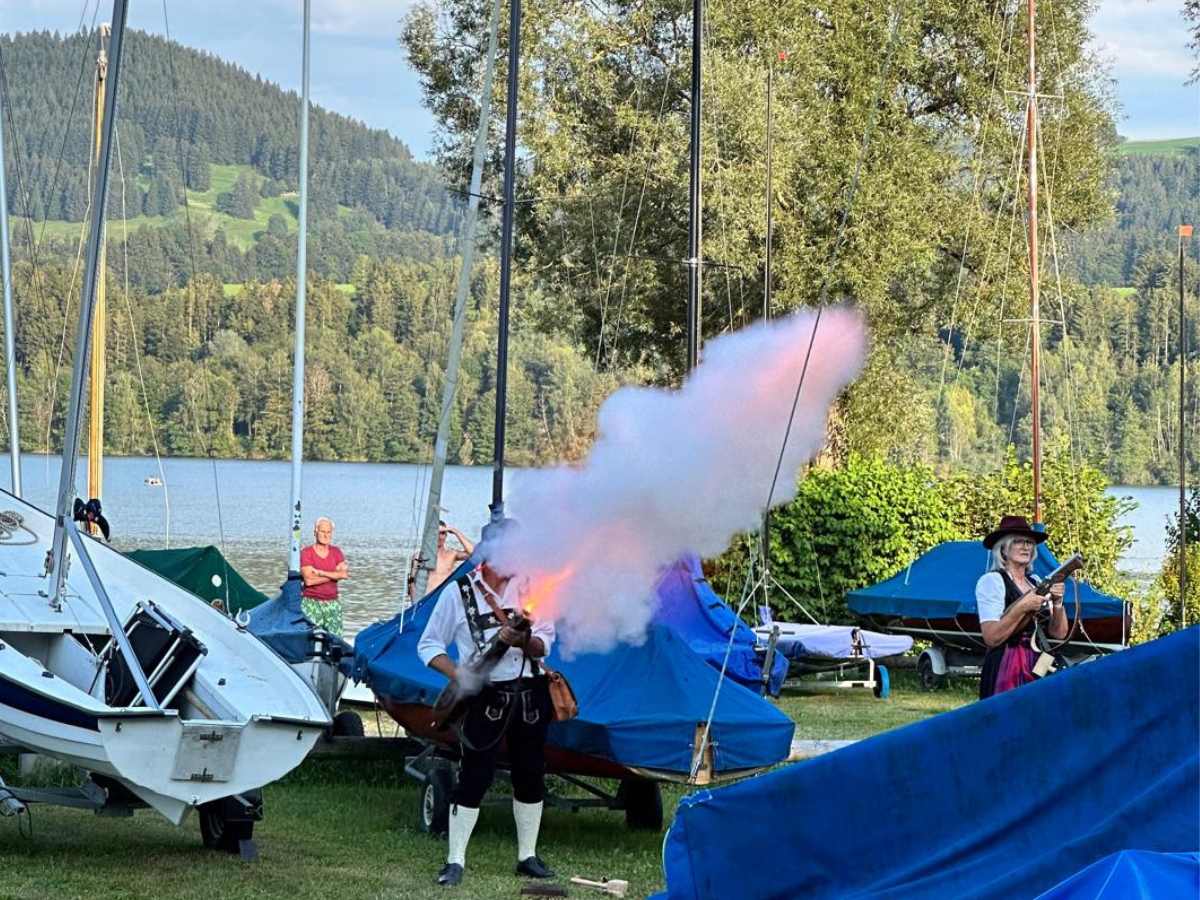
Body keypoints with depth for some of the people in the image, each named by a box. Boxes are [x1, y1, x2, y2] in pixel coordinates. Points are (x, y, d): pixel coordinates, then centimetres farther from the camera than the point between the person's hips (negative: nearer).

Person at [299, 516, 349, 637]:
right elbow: (309, 580, -14)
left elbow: (345, 573, -5)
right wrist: (334, 575, -9)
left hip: (332, 603, 4)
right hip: (311, 602, -4)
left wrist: (320, 573, -13)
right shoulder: (306, 553, -3)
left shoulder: (336, 552, 11)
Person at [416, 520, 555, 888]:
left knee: (531, 775, 9)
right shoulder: (459, 592, -2)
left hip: (530, 693, 3)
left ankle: (527, 856, 21)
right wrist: (459, 675, -13)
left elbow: (544, 645, 1)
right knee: (474, 776, -7)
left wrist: (523, 642, -22)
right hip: (485, 696, -3)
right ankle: (455, 861, -1)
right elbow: (429, 646, 3)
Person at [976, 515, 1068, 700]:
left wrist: (1057, 601, -5)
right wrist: (1022, 607, -18)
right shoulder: (992, 580, -4)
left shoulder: (1036, 582, 15)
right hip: (1006, 670, -6)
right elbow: (991, 637, -13)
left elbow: (1059, 633, 11)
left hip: (1039, 669, 6)